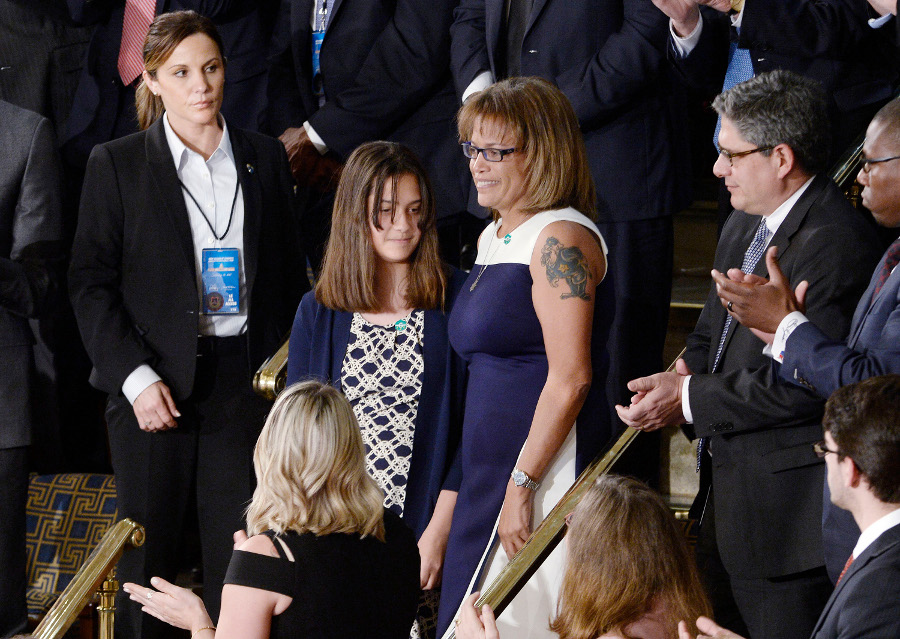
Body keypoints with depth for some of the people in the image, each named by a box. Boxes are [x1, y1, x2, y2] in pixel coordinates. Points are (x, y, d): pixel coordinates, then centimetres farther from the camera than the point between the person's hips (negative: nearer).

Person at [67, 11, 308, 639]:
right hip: (153, 383, -2)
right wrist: (135, 376, -11)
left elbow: (289, 274, 13)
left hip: (246, 380, 2)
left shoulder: (265, 158, 9)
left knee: (238, 555, 0)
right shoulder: (116, 164, 1)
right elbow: (91, 282, -1)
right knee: (147, 556, 2)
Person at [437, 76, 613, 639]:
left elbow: (570, 379, -18)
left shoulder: (560, 238, -12)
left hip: (547, 468, -9)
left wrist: (522, 485, -19)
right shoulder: (494, 239, 17)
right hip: (489, 473, 9)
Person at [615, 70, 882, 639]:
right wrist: (687, 373, -1)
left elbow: (804, 384, -23)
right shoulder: (743, 226, 13)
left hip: (788, 505, -10)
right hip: (726, 489, 10)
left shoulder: (836, 241, -20)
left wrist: (692, 398, -16)